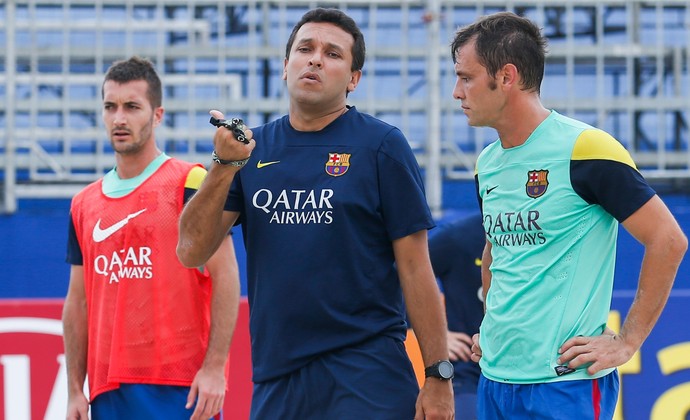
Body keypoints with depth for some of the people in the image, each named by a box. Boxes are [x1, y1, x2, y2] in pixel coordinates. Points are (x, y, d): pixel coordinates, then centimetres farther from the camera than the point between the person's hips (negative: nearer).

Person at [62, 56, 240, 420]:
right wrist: (75, 391, 11)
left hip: (181, 388, -5)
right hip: (107, 389, 5)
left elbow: (225, 277, -6)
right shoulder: (84, 204, 15)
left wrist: (214, 367, -15)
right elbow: (78, 303, 17)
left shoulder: (190, 184, -2)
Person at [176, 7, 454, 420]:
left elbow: (415, 267, -4)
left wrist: (438, 375, -9)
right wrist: (225, 164, -12)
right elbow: (192, 251, 1)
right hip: (275, 379, 4)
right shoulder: (252, 147, 8)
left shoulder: (382, 145, -2)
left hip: (367, 375, -4)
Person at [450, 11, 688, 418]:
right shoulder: (487, 164, 11)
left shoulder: (583, 148, -12)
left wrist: (627, 342, -11)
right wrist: (492, 329, 15)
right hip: (495, 380, 7)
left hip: (566, 384, -7)